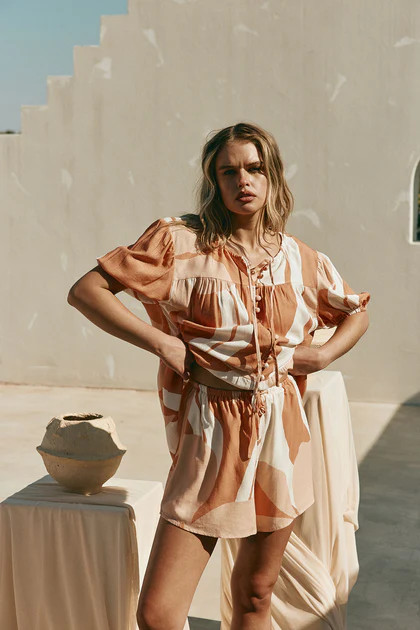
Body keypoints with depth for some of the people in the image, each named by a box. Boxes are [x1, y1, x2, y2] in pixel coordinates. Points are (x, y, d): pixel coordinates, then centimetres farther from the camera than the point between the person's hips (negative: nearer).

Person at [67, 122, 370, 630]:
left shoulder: (300, 259, 7)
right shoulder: (181, 241, -5)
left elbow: (357, 313, 24)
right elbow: (85, 290, -7)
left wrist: (322, 354, 6)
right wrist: (161, 342, -14)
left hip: (281, 434, 4)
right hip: (211, 433, -3)